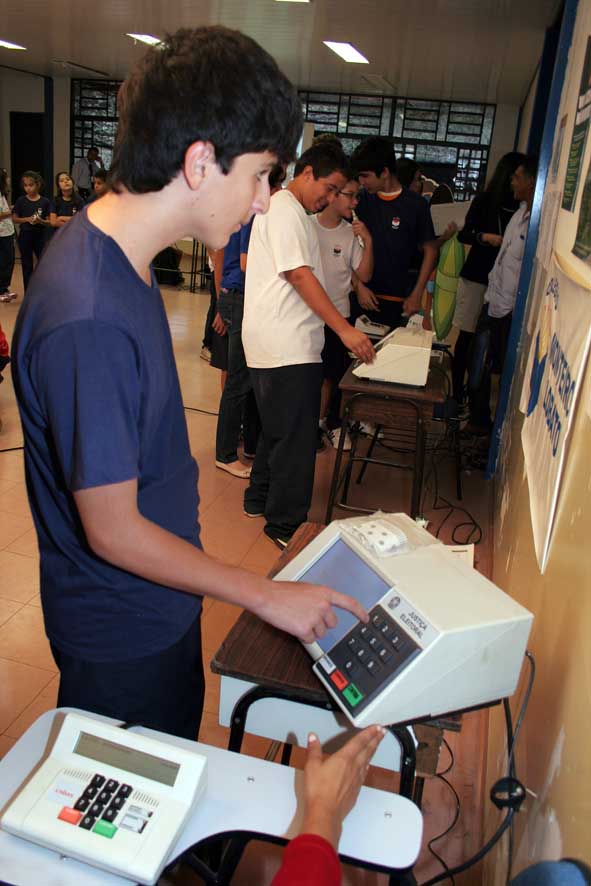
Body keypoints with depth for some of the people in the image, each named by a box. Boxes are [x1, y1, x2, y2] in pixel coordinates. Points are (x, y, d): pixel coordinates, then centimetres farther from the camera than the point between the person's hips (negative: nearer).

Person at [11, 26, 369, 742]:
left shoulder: (118, 254, -3)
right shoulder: (88, 320, -34)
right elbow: (112, 531, -26)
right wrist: (265, 595, -17)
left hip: (159, 602, 8)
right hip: (120, 633, -8)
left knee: (176, 764, 29)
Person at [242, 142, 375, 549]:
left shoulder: (293, 212, 21)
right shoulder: (284, 210, -12)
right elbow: (299, 275, -20)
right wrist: (345, 329, -24)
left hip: (285, 344, 11)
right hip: (287, 347, -11)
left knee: (278, 428, 20)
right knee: (295, 436, -4)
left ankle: (261, 499, 33)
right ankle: (285, 524, 6)